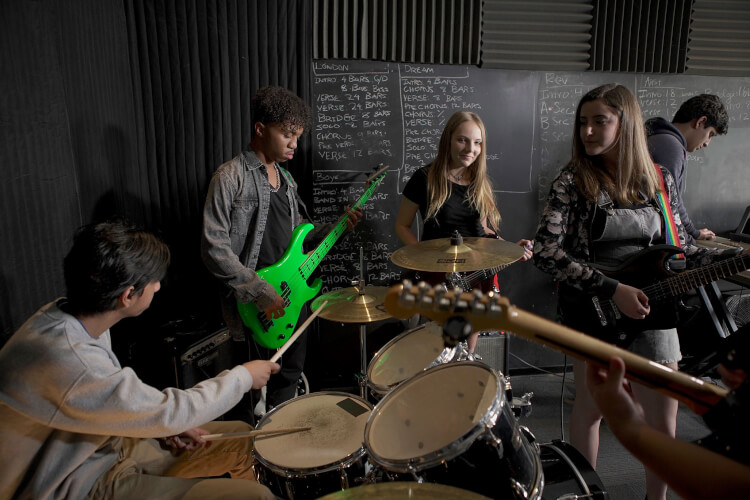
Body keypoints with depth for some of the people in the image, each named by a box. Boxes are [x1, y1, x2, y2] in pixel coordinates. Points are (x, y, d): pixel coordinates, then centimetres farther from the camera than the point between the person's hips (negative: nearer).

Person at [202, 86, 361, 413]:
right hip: (256, 307, -7)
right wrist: (262, 293, -20)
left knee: (291, 377, 19)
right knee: (259, 390, 4)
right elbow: (214, 250, -18)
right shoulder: (231, 177, -13)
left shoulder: (285, 179, 13)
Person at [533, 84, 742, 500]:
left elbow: (676, 248, 11)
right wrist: (611, 290, -23)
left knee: (663, 424, 10)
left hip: (651, 310, 3)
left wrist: (731, 258, -6)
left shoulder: (659, 180, 2)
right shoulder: (573, 180, -11)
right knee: (590, 408, 13)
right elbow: (545, 251, -19)